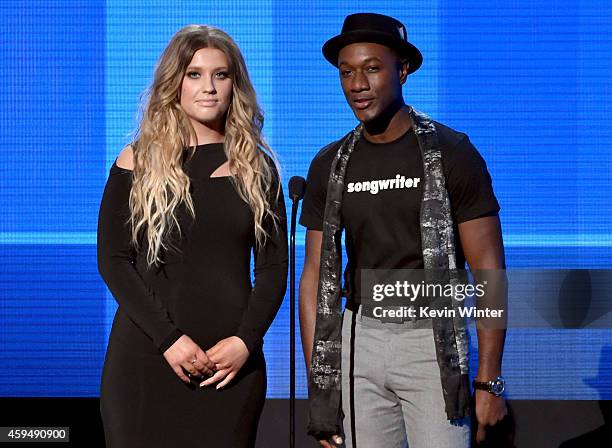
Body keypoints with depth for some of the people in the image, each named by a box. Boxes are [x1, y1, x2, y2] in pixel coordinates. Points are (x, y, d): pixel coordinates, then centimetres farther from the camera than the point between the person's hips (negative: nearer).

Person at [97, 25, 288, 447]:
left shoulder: (256, 167, 8)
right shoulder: (138, 162, 3)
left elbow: (274, 265, 6)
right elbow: (113, 260, -2)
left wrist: (246, 340, -9)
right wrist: (168, 337, -12)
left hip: (232, 361, 1)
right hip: (146, 356, -1)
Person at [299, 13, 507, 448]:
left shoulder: (451, 153, -6)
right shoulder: (329, 166, 6)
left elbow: (488, 269, -7)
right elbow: (317, 275, 8)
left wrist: (490, 381, -11)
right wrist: (317, 381, 2)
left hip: (432, 335, -3)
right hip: (360, 335, 4)